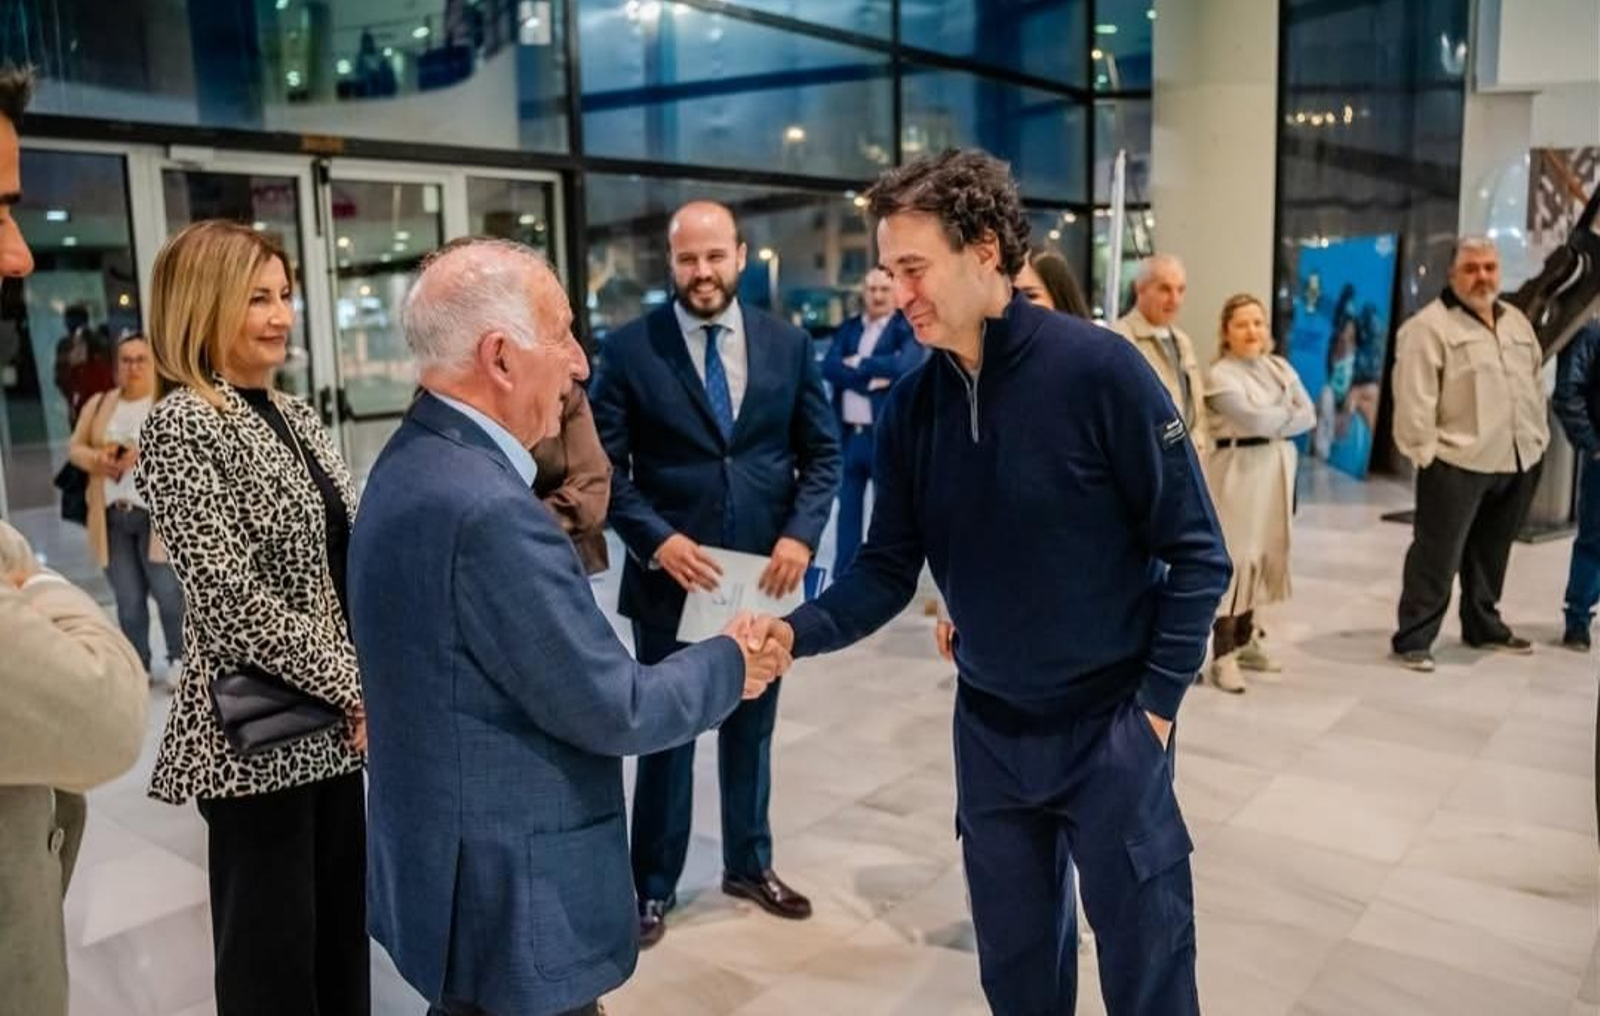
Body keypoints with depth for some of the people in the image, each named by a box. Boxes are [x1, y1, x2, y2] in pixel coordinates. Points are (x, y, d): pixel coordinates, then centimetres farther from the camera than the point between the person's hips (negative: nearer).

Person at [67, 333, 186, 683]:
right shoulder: (97, 404, 15)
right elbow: (76, 448, 13)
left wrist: (144, 452, -22)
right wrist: (99, 458, -8)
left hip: (158, 515, -4)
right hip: (112, 516, 4)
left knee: (168, 593, -5)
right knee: (128, 600, 8)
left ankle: (180, 659, 12)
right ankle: (137, 666, 19)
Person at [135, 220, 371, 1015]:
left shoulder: (294, 416, 11)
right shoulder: (180, 426, -12)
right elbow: (228, 598, -20)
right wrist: (354, 688, -16)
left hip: (332, 726, 7)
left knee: (342, 934, 16)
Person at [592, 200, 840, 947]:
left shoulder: (788, 345, 2)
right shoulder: (630, 349, -6)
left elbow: (822, 452, 5)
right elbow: (605, 466, -7)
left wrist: (802, 532, -11)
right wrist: (656, 539, -20)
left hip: (762, 573, 3)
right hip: (670, 575, -2)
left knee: (751, 729, 18)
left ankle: (749, 865, 37)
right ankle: (653, 886, 27)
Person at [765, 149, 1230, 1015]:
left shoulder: (1099, 370, -17)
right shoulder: (910, 407, -3)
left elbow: (1195, 553, -12)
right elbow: (888, 571, -1)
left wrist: (1157, 698, -12)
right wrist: (798, 630, -18)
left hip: (1109, 724, -4)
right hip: (989, 727, 4)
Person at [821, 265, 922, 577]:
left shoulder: (908, 329, -2)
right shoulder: (847, 328, 11)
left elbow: (903, 366, -20)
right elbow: (829, 367, -4)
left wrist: (858, 364, -9)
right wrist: (872, 379, -15)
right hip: (848, 434, 4)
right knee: (848, 510, 13)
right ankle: (842, 577, 22)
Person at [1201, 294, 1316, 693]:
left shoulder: (1279, 367, 13)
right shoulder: (1221, 375, -8)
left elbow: (1309, 417, 5)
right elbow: (1253, 419, -18)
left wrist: (1273, 421, -10)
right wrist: (1287, 411, -2)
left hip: (1277, 469, 7)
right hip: (1239, 470, -7)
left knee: (1264, 555, 11)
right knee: (1235, 558, -9)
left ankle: (1243, 640, 23)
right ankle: (1222, 655, -6)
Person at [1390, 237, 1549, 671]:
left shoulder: (1517, 321, 16)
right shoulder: (1429, 325, -10)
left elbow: (1534, 384, 22)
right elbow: (1414, 397, -15)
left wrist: (1538, 437, 16)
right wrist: (1425, 452, -17)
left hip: (1517, 461, 7)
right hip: (1458, 463, -7)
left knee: (1492, 552, 17)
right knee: (1436, 555, -5)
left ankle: (1484, 626, 31)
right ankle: (1413, 638, 2)